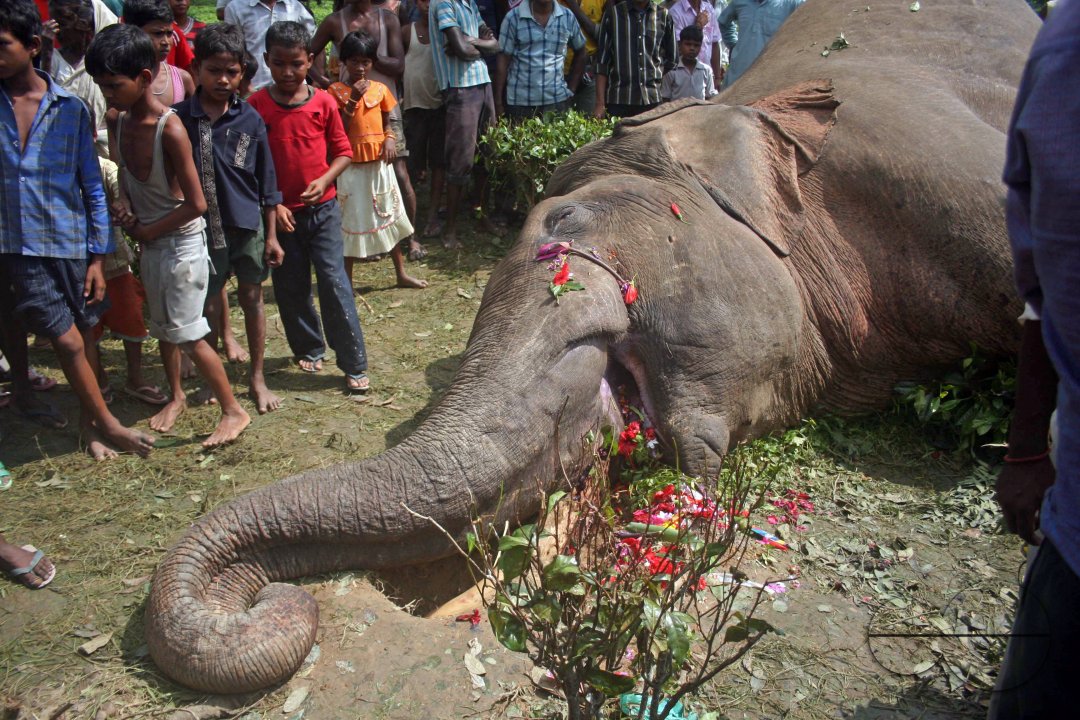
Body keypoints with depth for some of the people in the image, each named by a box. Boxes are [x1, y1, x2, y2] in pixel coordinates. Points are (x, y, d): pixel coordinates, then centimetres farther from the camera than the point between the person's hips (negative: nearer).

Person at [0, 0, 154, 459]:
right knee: (68, 339, -2)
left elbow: (92, 185, 2)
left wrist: (98, 256, -1)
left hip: (70, 242, 1)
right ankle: (107, 424, 15)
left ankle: (89, 422, 28)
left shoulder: (70, 108, -1)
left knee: (84, 334, 10)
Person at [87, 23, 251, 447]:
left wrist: (147, 230, -11)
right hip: (148, 242, 7)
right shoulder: (118, 124, -1)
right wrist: (126, 213, -6)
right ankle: (176, 396, 38)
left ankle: (233, 411, 10)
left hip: (181, 242, -7)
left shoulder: (169, 129, -23)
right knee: (163, 325, 19)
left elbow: (195, 204, -22)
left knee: (186, 332, -3)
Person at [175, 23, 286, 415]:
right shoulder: (179, 118, -6)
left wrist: (272, 235, 0)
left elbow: (266, 182, 0)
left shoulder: (249, 119, -5)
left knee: (251, 297, 10)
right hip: (201, 227, 0)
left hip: (247, 225, 0)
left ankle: (258, 378, 25)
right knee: (208, 304, 11)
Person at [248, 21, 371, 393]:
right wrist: (272, 204, -9)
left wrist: (324, 180, -14)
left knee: (334, 283, -5)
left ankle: (354, 364, 2)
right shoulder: (256, 106, -4)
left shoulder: (324, 103, -4)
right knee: (290, 287, 11)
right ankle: (308, 349, 31)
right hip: (279, 213, 1)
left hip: (323, 208, -1)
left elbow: (343, 152, 3)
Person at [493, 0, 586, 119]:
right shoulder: (513, 18, -3)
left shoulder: (568, 17, 4)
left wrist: (572, 89, 11)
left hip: (558, 100, 2)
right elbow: (503, 61, -1)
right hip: (520, 102, -2)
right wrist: (498, 103, -3)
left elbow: (581, 53, 17)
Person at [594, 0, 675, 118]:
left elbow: (670, 63, 14)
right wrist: (600, 104, -4)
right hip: (618, 101, -1)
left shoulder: (664, 16, 8)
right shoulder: (612, 14, 4)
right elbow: (602, 62, 3)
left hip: (654, 102, 2)